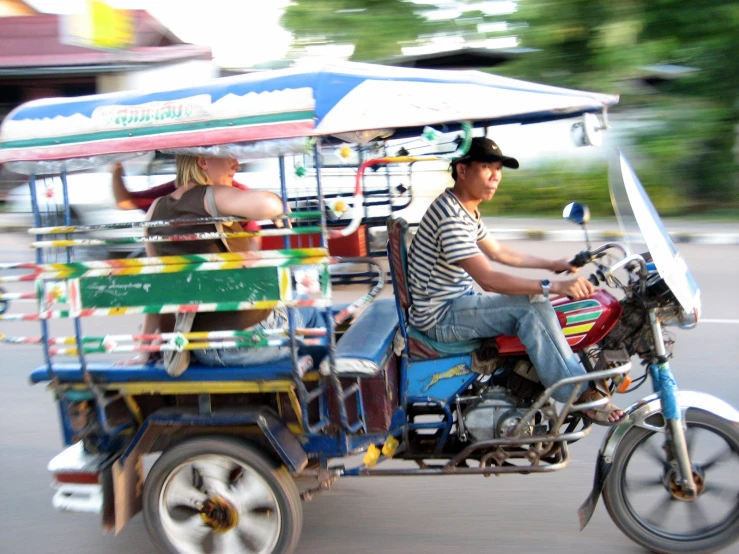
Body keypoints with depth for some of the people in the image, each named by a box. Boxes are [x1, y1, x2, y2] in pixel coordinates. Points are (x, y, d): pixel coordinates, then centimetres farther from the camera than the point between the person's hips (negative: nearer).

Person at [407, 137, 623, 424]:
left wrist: (553, 264, 19)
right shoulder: (449, 215, -24)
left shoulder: (466, 209, 10)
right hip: (440, 317, -11)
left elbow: (498, 252, 21)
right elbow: (488, 279, -30)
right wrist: (552, 286, -32)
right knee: (532, 306, -22)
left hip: (457, 301, 11)